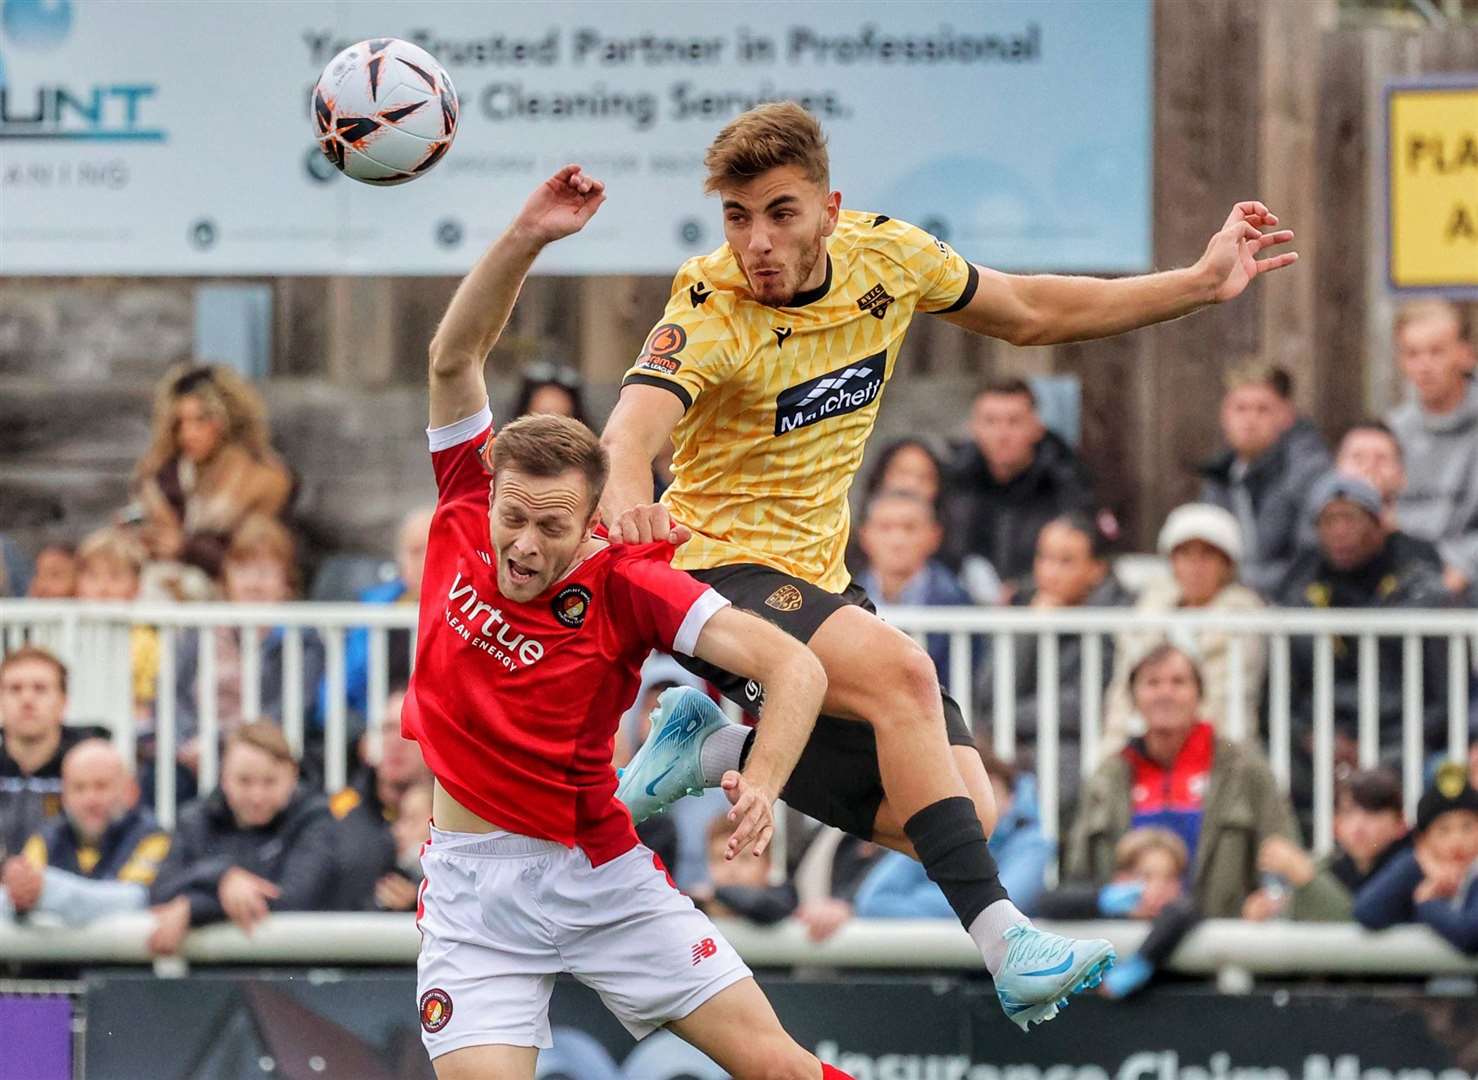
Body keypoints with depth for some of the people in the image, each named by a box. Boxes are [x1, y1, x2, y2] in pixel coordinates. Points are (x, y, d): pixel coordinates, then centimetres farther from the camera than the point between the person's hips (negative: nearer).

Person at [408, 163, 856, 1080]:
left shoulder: (626, 584, -16)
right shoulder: (466, 512, -6)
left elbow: (794, 666, -23)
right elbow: (455, 357, -13)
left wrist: (763, 786, -40)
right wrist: (525, 238, -27)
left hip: (601, 877, -1)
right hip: (473, 887, 1)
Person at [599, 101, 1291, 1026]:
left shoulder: (883, 254, -2)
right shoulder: (712, 310, -20)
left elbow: (1029, 313, 15)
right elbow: (633, 425, -39)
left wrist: (1201, 284, 14)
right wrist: (629, 496, -63)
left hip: (819, 581, 7)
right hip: (723, 569, -7)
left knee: (971, 814, -8)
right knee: (900, 671, -35)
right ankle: (1003, 943, -36)